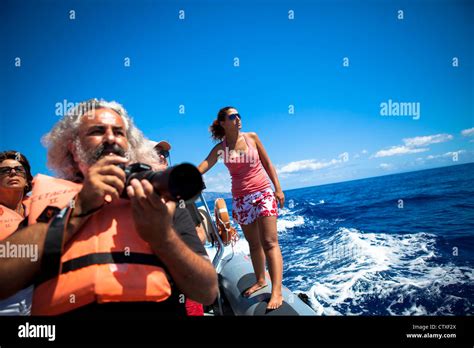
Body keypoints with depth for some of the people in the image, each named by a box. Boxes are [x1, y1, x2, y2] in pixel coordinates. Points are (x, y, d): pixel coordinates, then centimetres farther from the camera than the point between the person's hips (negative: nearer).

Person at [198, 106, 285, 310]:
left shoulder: (252, 137, 1)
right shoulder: (220, 148, -1)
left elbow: (267, 163, 6)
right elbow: (200, 169, -12)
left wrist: (278, 189, 1)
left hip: (263, 193, -1)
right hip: (241, 199, 2)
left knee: (269, 243, -10)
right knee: (254, 244, 12)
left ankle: (277, 292, -12)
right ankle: (260, 281, 28)